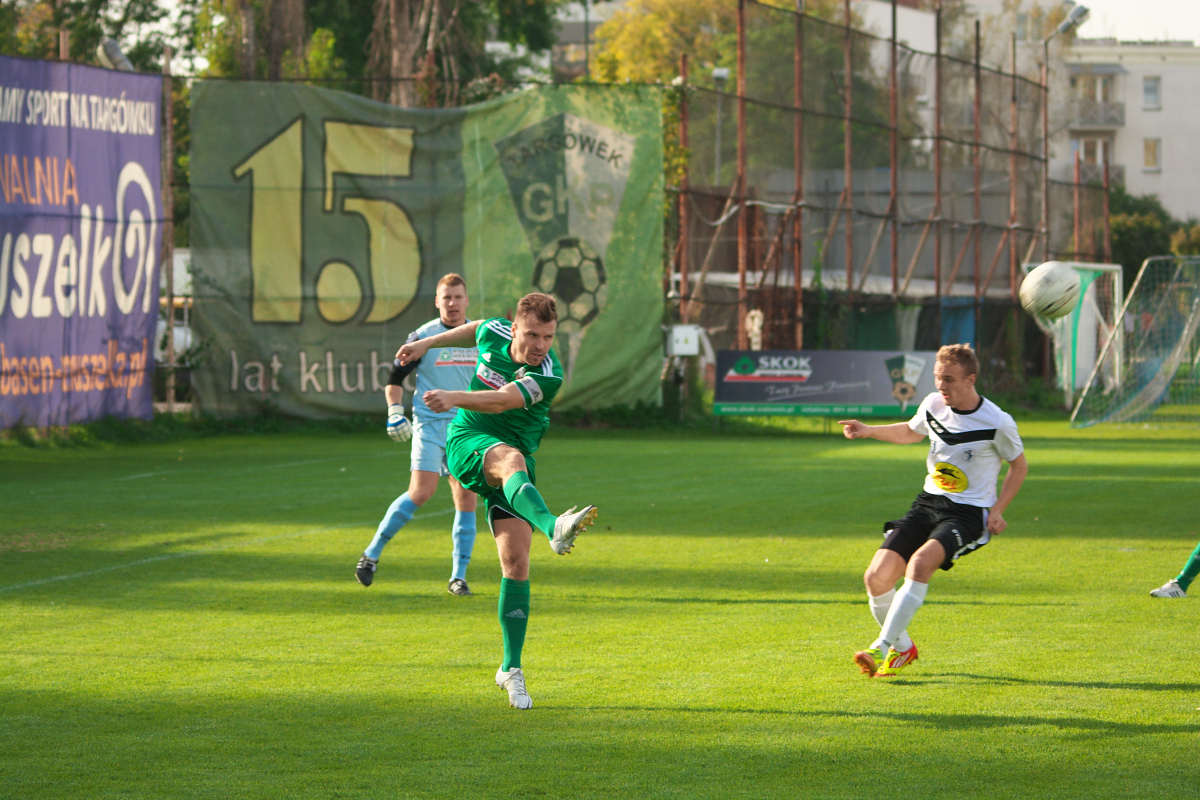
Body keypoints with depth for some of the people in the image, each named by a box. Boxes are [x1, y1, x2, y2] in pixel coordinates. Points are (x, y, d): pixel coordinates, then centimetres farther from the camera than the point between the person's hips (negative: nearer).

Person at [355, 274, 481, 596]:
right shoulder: (423, 336, -2)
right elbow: (395, 378, 4)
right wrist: (394, 411, -10)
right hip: (430, 424, -4)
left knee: (466, 498, -4)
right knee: (421, 493, -17)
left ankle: (458, 577, 3)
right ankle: (372, 554, -3)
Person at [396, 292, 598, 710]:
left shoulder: (549, 376, -16)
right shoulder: (494, 335, -4)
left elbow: (502, 401, -34)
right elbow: (476, 329, 23)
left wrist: (456, 398, -49)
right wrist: (428, 343, 31)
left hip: (516, 461, 0)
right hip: (468, 443, 0)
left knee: (516, 561, -8)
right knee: (511, 458, -37)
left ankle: (511, 669, 4)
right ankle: (553, 527, -70)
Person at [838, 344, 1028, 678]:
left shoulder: (997, 423, -12)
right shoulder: (933, 405, 1)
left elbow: (1019, 465, 4)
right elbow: (912, 431, 24)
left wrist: (997, 510, -8)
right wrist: (870, 431, 10)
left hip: (969, 513, -5)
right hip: (929, 502, 6)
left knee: (921, 562, -34)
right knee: (878, 576, -10)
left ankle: (883, 648, -33)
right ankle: (902, 647, 15)